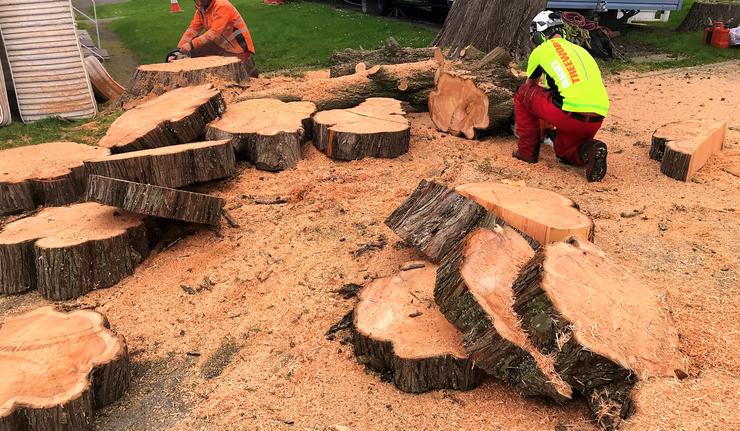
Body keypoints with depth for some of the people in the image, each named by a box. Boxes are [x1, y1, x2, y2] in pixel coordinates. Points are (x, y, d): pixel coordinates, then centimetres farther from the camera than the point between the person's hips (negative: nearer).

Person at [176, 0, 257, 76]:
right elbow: (193, 29, -3)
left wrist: (191, 44, -36)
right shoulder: (201, 9, -1)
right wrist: (179, 49, -13)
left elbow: (214, 33, -32)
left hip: (238, 48, -8)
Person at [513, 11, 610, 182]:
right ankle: (588, 150, 0)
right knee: (563, 151, 32)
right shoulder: (580, 50, 28)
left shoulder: (541, 50, 13)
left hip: (570, 115, -6)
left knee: (523, 92, 18)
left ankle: (527, 150, 19)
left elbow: (530, 86, 30)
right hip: (596, 121, 6)